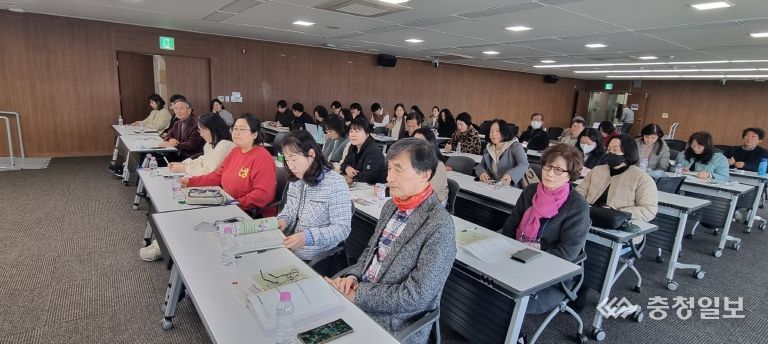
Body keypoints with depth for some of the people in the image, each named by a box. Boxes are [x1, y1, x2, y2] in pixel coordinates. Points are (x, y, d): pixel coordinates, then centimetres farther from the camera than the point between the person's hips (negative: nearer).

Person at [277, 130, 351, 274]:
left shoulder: (335, 183, -19)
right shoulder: (295, 179, 5)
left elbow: (343, 228, -20)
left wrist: (309, 236, -31)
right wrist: (283, 219, -2)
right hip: (288, 250, 7)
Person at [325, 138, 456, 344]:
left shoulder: (439, 226, -22)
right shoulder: (391, 206, 3)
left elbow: (416, 296, -23)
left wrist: (357, 295, -18)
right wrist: (354, 276, -5)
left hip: (395, 326, -6)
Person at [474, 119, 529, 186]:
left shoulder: (515, 146, -3)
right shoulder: (489, 148, 12)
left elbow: (524, 165, -18)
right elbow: (481, 165, 18)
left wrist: (510, 175, -39)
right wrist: (482, 172, -9)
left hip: (512, 188, -5)